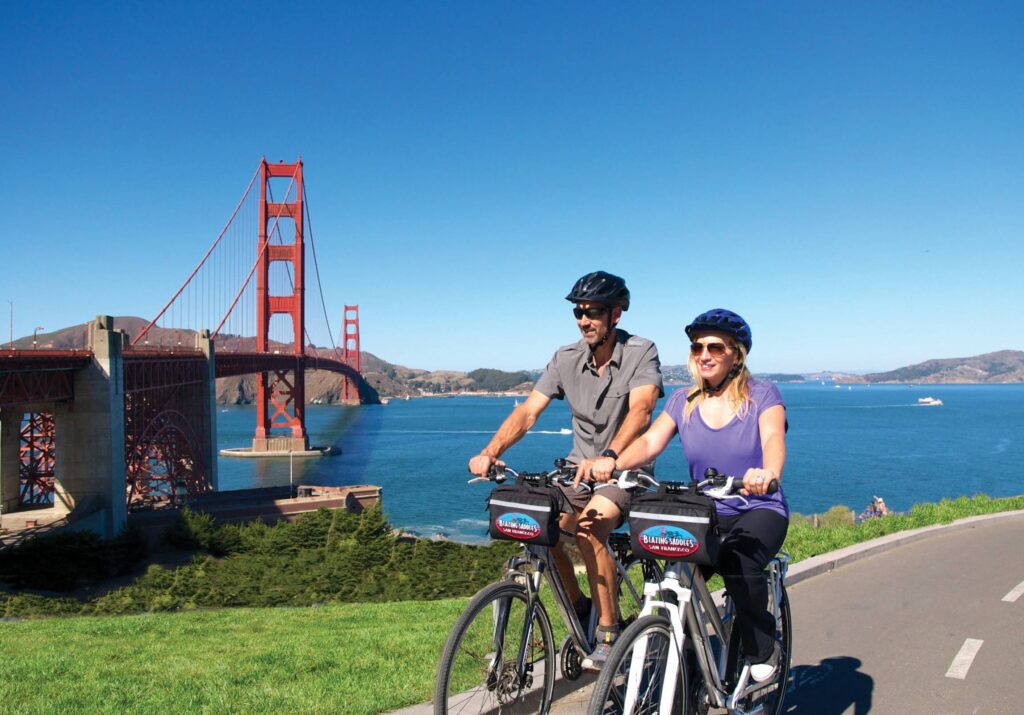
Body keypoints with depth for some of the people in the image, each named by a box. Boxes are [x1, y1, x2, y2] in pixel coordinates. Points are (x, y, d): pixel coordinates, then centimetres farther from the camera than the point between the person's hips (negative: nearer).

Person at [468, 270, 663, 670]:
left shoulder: (641, 353, -14)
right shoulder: (567, 359, -2)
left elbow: (641, 408, -31)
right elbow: (528, 410, -10)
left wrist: (609, 457, -49)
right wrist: (490, 451, -28)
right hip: (579, 468, 5)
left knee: (589, 528, -30)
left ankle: (609, 634, -13)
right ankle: (579, 609, 11)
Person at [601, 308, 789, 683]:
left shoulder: (763, 395, -6)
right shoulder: (683, 401, 3)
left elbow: (773, 438, -26)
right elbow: (650, 441, -12)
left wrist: (768, 473, -50)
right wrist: (613, 462, -34)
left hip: (760, 510, -3)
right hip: (705, 513, 3)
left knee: (737, 562, -33)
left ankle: (760, 651, -3)